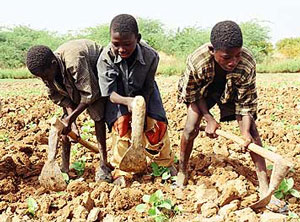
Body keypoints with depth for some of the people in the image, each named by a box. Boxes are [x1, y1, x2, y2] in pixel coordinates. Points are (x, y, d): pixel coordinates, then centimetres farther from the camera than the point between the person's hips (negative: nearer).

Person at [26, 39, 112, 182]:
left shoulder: (74, 61, -43)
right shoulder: (47, 70, -22)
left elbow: (90, 93, -35)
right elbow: (60, 96, -12)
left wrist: (71, 118, -31)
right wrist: (70, 118, -25)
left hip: (94, 80, -6)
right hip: (71, 82, 6)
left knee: (98, 116, -19)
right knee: (65, 121, -3)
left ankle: (104, 165, -13)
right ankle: (64, 166, 4)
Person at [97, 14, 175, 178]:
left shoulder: (150, 56, -30)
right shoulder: (105, 58, -32)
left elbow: (148, 88, -17)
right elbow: (110, 93, -29)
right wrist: (128, 101, -49)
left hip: (144, 93, 1)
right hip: (119, 96, -1)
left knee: (155, 125, -7)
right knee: (120, 126, -17)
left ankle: (166, 163, 19)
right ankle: (120, 171, 1)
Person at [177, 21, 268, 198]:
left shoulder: (248, 64, -37)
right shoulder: (196, 61, -39)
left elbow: (246, 100, -24)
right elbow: (194, 94, -19)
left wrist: (246, 131, -34)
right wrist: (209, 119, -24)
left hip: (233, 90, 1)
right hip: (202, 90, 0)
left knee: (251, 130, -12)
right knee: (191, 129, -12)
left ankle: (264, 184, -7)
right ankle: (182, 172, 13)